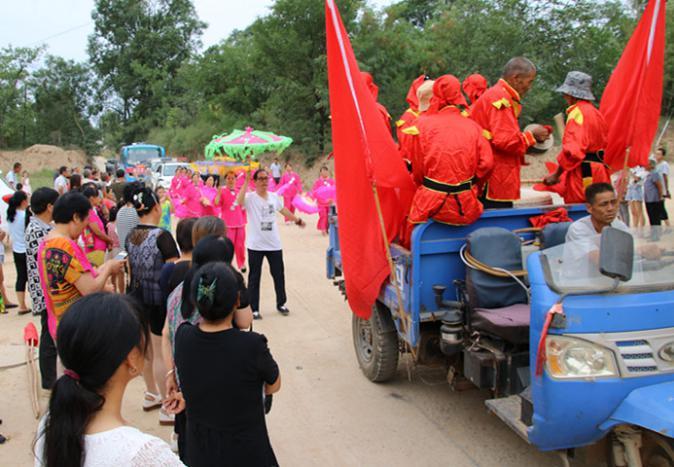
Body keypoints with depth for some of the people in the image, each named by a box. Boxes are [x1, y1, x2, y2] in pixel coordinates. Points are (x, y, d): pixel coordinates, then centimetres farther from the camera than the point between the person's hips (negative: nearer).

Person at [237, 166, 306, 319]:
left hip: (274, 244, 5)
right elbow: (239, 201, -33)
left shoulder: (274, 196, 6)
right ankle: (254, 309, 13)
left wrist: (298, 220, 32)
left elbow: (283, 210, 23)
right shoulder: (250, 198, -10)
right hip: (255, 245, -4)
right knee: (254, 277, 4)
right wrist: (246, 181, -32)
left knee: (279, 275, 13)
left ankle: (281, 304, 30)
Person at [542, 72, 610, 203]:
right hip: (599, 172, 9)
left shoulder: (577, 112, -10)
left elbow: (572, 149, -19)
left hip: (583, 173, -9)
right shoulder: (596, 112, 18)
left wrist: (556, 175, -13)